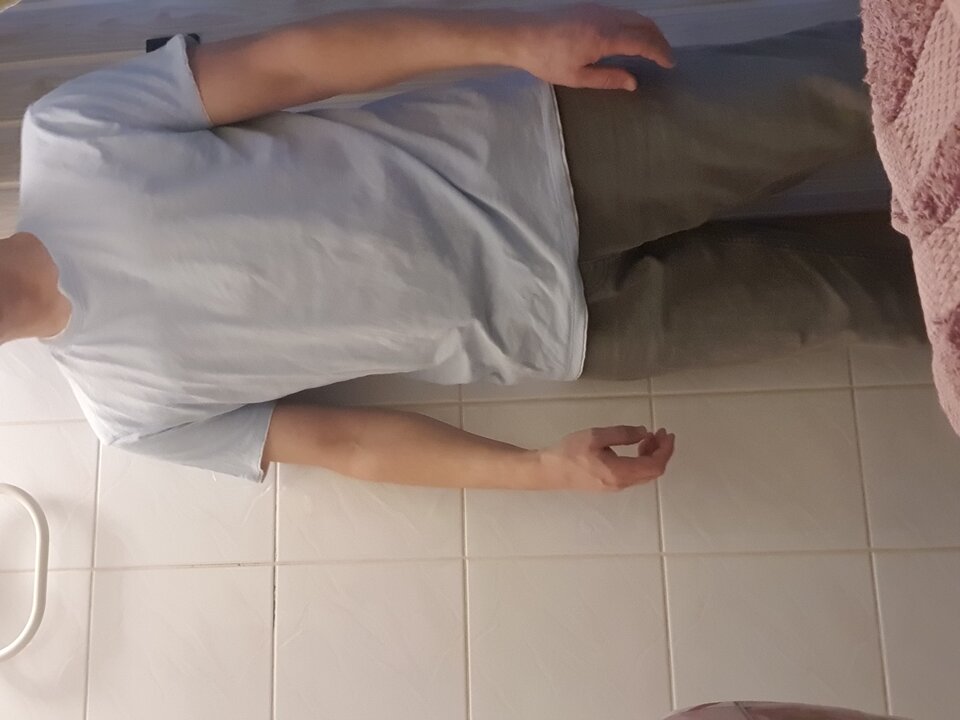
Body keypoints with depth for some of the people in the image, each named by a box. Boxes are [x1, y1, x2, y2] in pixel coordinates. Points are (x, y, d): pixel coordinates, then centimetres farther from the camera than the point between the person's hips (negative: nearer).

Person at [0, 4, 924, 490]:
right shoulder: (127, 406, 4)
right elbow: (343, 443, 2)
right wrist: (541, 468, -6)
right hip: (563, 321, -1)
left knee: (848, 89, -6)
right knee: (857, 285, 0)